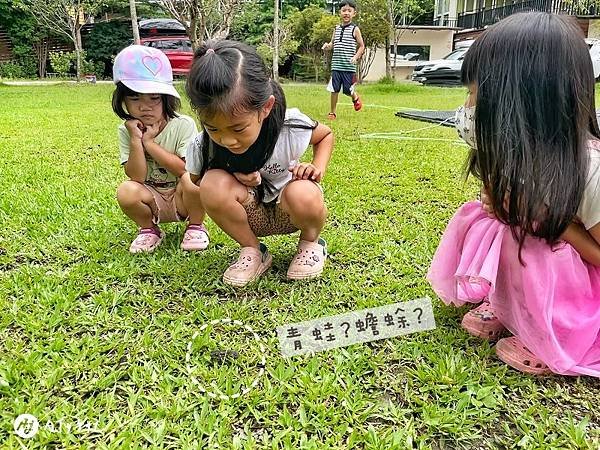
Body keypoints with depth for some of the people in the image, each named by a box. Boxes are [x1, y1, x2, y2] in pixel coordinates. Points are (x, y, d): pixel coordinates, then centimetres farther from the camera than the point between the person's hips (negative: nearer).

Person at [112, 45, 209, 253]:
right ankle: (149, 229, 2)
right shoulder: (126, 131, -7)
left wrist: (149, 142, -24)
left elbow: (186, 168, -24)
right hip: (153, 201, 2)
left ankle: (196, 226, -5)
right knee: (126, 192, -29)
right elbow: (137, 177, -14)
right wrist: (136, 140, -26)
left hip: (182, 199, -2)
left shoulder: (183, 125, -15)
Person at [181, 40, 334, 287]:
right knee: (213, 183, -30)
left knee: (303, 195, -37)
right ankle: (253, 251, -6)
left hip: (288, 211, -1)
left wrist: (318, 170, -20)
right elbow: (195, 198, -4)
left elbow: (326, 135, -1)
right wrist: (230, 186, -24)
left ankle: (311, 242, -1)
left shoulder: (291, 127, -25)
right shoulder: (202, 146, -21)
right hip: (251, 216, 2)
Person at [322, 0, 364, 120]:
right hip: (336, 65, 3)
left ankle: (355, 98, 36)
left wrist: (356, 57, -14)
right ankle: (332, 112, 14)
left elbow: (361, 46, 2)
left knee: (347, 90, 3)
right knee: (334, 90, 2)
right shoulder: (337, 29, 10)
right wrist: (327, 46, -3)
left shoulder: (355, 29, -1)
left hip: (349, 66, -3)